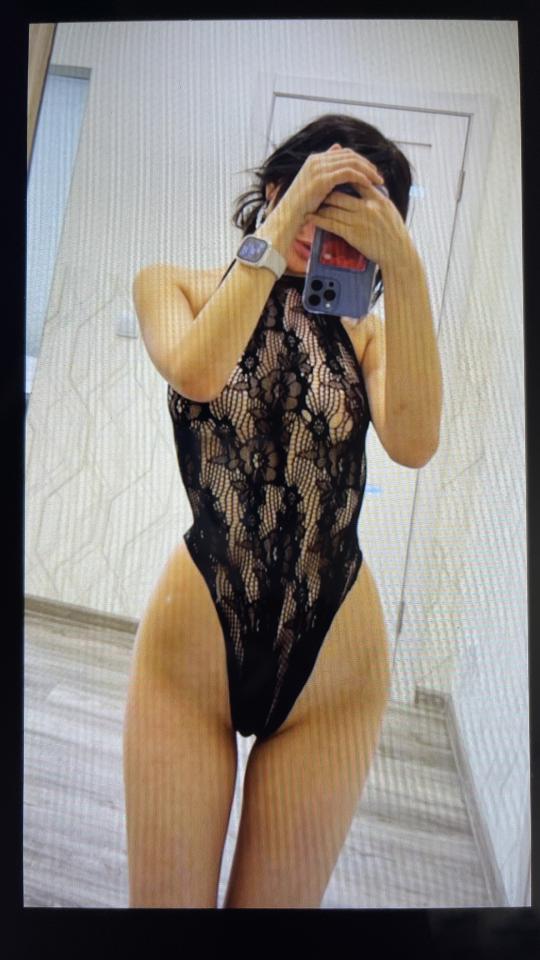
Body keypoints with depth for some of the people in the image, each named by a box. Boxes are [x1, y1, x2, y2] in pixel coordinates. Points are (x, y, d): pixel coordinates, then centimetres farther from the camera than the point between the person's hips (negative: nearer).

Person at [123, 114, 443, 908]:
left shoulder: (365, 330, 6)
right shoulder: (173, 285, 5)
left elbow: (414, 443, -15)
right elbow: (196, 373, -19)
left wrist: (405, 267, -17)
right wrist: (282, 221, -17)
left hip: (334, 662, 2)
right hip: (193, 641, -1)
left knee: (279, 899, 17)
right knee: (164, 896, 11)